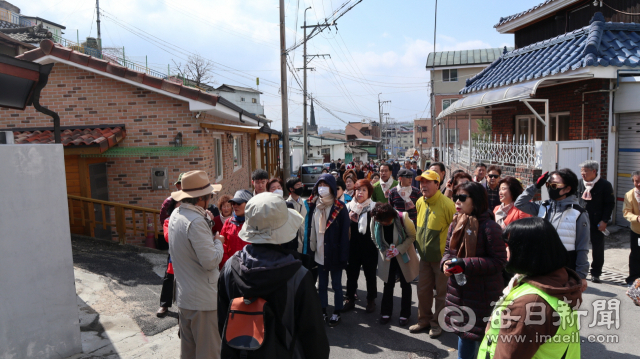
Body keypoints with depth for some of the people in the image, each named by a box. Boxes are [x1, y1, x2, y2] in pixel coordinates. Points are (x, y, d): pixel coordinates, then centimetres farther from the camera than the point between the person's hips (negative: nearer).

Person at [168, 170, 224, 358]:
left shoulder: (176, 214, 6)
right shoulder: (196, 221, -23)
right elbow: (210, 261, -25)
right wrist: (218, 242, -8)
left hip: (184, 295, 9)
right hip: (203, 300, -9)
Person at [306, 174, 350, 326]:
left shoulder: (340, 207, -9)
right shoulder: (314, 206, 5)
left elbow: (344, 232, -11)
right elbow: (310, 228, 5)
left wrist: (343, 255, -15)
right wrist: (311, 248, -1)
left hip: (334, 253, -4)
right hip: (319, 253, 4)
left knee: (336, 284, 8)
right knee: (321, 284, 14)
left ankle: (337, 313, 22)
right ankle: (322, 311, 28)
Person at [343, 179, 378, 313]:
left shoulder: (373, 207, -7)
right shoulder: (349, 206, 3)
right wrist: (349, 219, -9)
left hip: (369, 247, -3)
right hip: (352, 247, 3)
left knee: (370, 274, 11)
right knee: (351, 274, 13)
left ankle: (371, 300, 28)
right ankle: (350, 299, 28)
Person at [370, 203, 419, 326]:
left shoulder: (403, 219, -27)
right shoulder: (375, 222, -19)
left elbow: (412, 236, -13)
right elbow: (375, 239, -2)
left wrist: (399, 249, -22)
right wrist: (384, 251, -14)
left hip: (404, 256, -2)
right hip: (387, 258, 2)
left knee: (405, 284, 9)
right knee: (388, 284, 9)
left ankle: (405, 314, 23)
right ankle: (386, 312, 24)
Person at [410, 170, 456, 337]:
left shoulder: (447, 204, -19)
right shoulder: (420, 202, 3)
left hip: (441, 256, -6)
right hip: (425, 255, 6)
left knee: (441, 292, 9)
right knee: (423, 290, 15)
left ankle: (437, 323, 25)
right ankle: (424, 320, 32)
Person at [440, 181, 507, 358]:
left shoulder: (489, 227, -17)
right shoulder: (455, 224, 5)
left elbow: (498, 261, -19)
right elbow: (448, 251, 13)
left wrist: (464, 264, -25)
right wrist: (446, 263, -11)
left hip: (483, 296, -7)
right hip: (459, 292, 7)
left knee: (477, 337, 4)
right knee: (463, 335, 20)